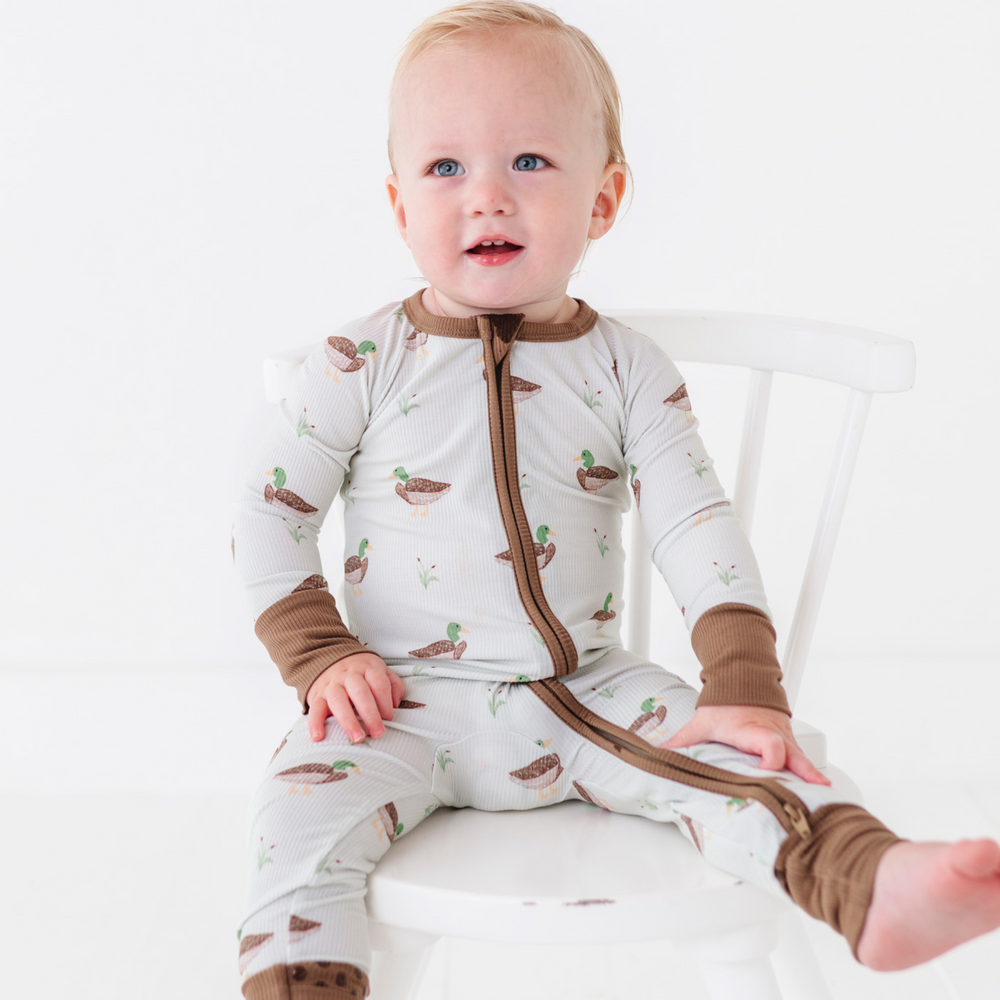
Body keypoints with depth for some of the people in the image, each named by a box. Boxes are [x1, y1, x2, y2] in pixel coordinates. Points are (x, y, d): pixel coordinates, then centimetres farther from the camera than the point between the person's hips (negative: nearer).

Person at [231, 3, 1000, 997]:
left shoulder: (627, 370, -1)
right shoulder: (362, 364, -5)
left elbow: (699, 527, -4)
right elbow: (268, 513, 1)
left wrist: (744, 687, -13)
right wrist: (322, 657, -8)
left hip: (587, 691, 1)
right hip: (408, 698, 0)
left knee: (734, 756, -19)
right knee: (304, 806, -25)